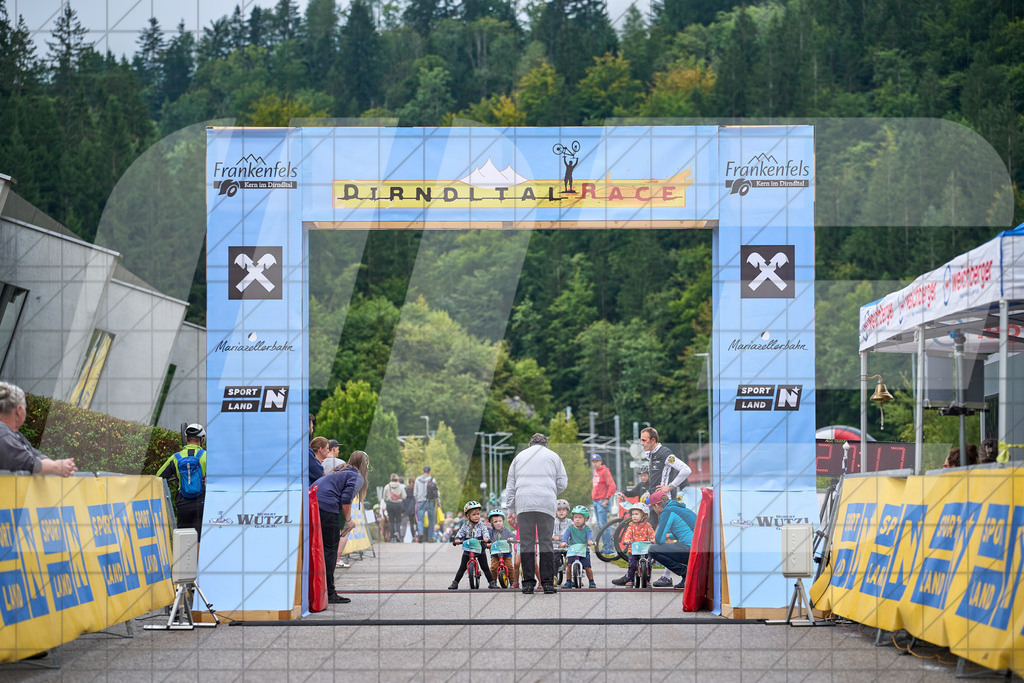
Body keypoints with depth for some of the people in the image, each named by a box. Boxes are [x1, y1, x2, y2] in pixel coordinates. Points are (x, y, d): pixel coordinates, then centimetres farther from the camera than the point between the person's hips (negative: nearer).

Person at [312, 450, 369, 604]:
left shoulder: (337, 473, 29)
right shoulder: (357, 477, 3)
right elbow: (346, 499, -10)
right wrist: (348, 520, 3)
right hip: (326, 509, -8)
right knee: (329, 550, -2)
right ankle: (328, 593, -2)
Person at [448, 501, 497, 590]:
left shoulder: (481, 525, -2)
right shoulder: (465, 526, 2)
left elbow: (485, 532, -14)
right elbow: (460, 532, -4)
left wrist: (486, 538, -36)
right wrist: (457, 539, -25)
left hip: (480, 549, -1)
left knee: (485, 567, 2)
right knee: (462, 568, 4)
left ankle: (491, 582, 8)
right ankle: (455, 583, 9)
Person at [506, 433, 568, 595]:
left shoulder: (519, 457, 21)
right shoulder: (553, 456, 17)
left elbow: (511, 485, 18)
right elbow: (562, 483, 12)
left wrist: (511, 509, 18)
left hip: (524, 504, 1)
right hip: (546, 504, -1)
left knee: (526, 543, -1)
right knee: (546, 542, 0)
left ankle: (528, 583, -4)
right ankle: (547, 582, -5)